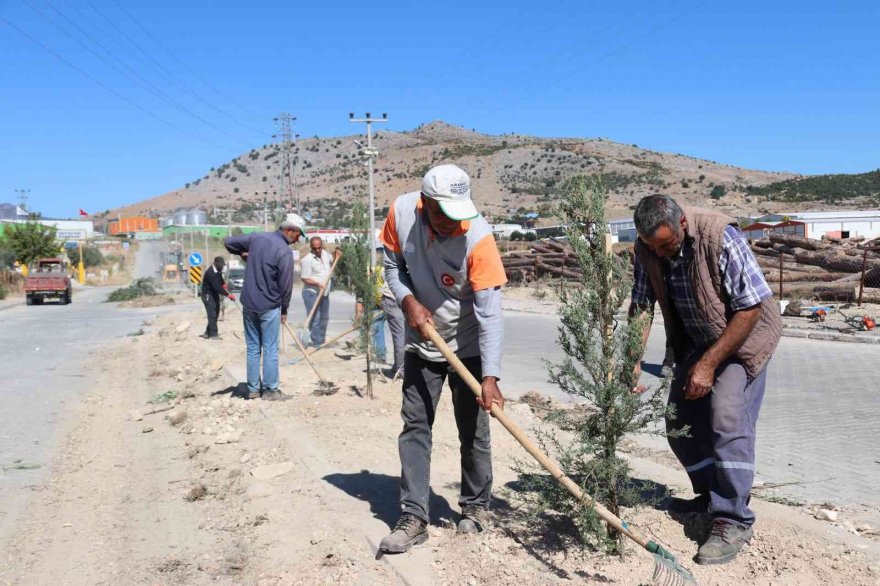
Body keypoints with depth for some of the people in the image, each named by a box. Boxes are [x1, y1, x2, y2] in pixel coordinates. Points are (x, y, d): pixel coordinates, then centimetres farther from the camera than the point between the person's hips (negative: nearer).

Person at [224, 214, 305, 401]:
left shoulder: (257, 237, 1)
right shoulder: (284, 252, -16)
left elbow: (228, 242, 10)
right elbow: (286, 285, -13)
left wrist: (243, 253, 25)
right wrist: (284, 310, 1)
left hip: (248, 303, 6)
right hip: (269, 306, -6)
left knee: (253, 348, 13)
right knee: (270, 349, 3)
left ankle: (253, 388, 19)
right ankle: (270, 390, 8)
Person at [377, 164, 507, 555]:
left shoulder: (478, 237, -27)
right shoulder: (401, 212, -15)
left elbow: (490, 313, -28)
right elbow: (392, 264, 3)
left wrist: (490, 376, -33)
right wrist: (408, 301, -15)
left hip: (468, 348, -3)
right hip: (421, 343, 3)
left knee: (473, 431, 6)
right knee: (414, 427, 2)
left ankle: (476, 506, 27)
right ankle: (414, 519, 10)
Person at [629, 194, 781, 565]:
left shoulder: (721, 238, -31)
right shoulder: (647, 249, -14)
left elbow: (751, 308, -27)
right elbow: (641, 306, -8)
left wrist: (709, 363, -25)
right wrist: (633, 363, -19)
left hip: (742, 337, -6)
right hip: (696, 340, 6)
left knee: (727, 417, -19)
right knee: (680, 422, 6)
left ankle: (733, 521, -9)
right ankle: (711, 494, 28)